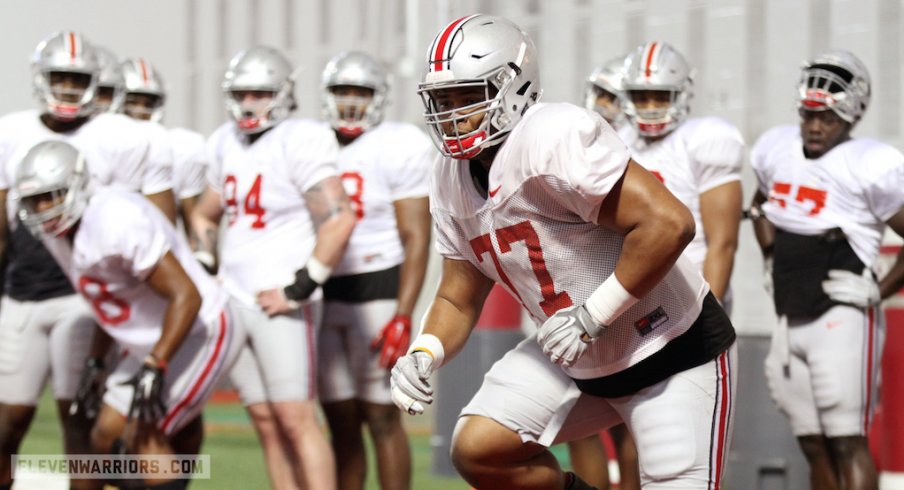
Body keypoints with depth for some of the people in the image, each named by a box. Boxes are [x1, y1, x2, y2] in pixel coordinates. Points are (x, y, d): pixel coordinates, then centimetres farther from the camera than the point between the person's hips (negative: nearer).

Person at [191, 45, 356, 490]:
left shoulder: (300, 143, -11)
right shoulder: (226, 145, 13)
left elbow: (339, 219, -19)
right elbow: (204, 216, 29)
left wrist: (299, 290, -18)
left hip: (280, 303, -7)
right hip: (234, 299, 8)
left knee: (296, 419, -11)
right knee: (266, 423, 6)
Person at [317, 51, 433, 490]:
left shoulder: (397, 149, -6)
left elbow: (416, 238, -9)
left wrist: (402, 317, -17)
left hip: (377, 289, -5)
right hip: (324, 298, 5)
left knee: (381, 417, -6)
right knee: (341, 422, 6)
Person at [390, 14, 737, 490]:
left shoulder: (555, 138, -26)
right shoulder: (453, 180, 2)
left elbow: (668, 223, -32)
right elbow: (458, 299, 11)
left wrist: (592, 316, -25)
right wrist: (423, 355, -10)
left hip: (672, 349, -8)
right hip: (577, 359, 8)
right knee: (478, 450, -3)